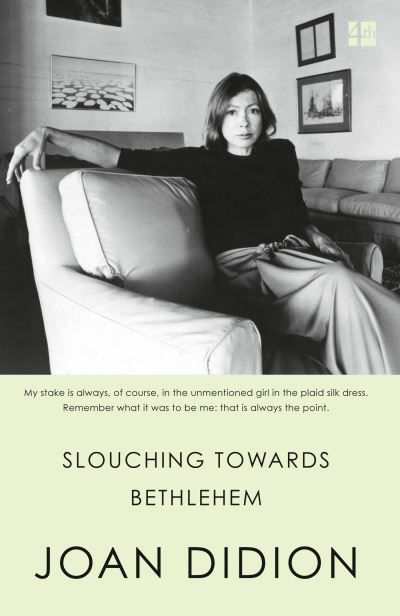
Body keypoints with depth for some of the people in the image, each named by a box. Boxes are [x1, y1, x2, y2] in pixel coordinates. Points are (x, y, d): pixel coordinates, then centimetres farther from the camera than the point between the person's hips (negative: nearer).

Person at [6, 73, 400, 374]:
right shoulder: (201, 161, 6)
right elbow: (120, 157, 1)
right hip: (243, 264, -4)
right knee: (342, 284, -32)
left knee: (342, 282, -31)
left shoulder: (281, 153, 18)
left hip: (293, 253, 4)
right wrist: (48, 134, -7)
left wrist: (318, 239, 6)